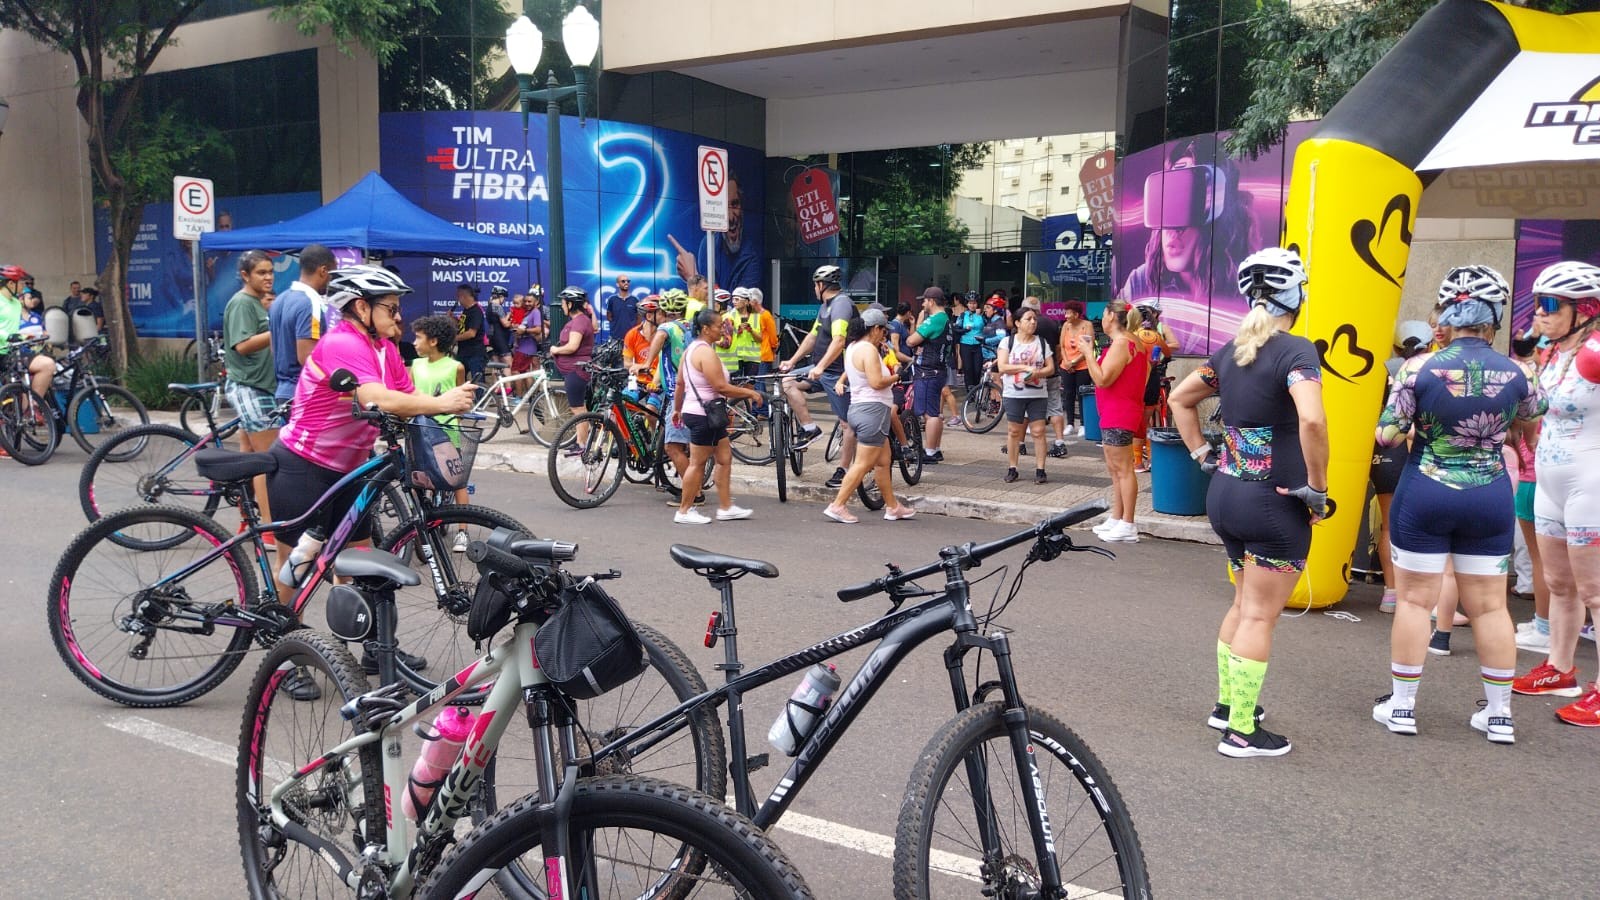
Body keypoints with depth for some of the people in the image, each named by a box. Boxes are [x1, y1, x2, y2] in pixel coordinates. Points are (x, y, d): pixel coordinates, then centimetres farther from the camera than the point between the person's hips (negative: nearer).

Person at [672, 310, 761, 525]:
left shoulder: (691, 349, 13)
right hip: (703, 415, -10)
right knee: (697, 463, -2)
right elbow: (721, 387, -24)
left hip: (697, 412, 10)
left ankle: (725, 507, 15)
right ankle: (684, 511, 5)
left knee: (725, 458, 11)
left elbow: (680, 383, 18)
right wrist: (748, 393, -14)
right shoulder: (706, 352, -18)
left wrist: (677, 409, 26)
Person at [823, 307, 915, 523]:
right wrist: (896, 377, -7)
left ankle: (892, 507, 22)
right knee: (863, 464, -7)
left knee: (883, 462, 16)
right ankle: (837, 506, -6)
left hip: (859, 407, 11)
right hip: (872, 409, -11)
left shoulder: (853, 347, 14)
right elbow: (876, 382, -24)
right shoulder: (869, 349, -16)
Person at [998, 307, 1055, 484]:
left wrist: (1036, 373, -17)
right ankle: (1012, 469, 13)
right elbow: (1002, 367, -9)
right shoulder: (1007, 342, 1)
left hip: (1037, 395, 1)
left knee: (1038, 431, -3)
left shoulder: (1043, 343, 6)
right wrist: (1024, 367, -17)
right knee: (1013, 431, 4)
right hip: (1013, 395, -1)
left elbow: (1051, 368, 3)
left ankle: (1040, 470, 1)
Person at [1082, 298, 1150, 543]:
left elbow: (1103, 379, -20)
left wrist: (1088, 352, -13)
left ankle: (1127, 526, -6)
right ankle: (1116, 519, 22)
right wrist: (1091, 352, 13)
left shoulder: (1121, 343, -16)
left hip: (1118, 415, -11)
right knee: (1115, 469, 16)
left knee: (1123, 469, -8)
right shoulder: (1128, 341, 17)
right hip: (1114, 414, 11)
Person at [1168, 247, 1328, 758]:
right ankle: (1241, 732, 7)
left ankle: (1226, 703, 34)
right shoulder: (1294, 351, -16)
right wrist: (1317, 488, -19)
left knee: (1245, 604, 23)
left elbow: (1180, 399, 19)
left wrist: (1202, 456, 17)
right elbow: (1312, 420, -31)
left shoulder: (1231, 351, 7)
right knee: (1260, 616, 1)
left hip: (1226, 490, 8)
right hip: (1274, 502, -7)